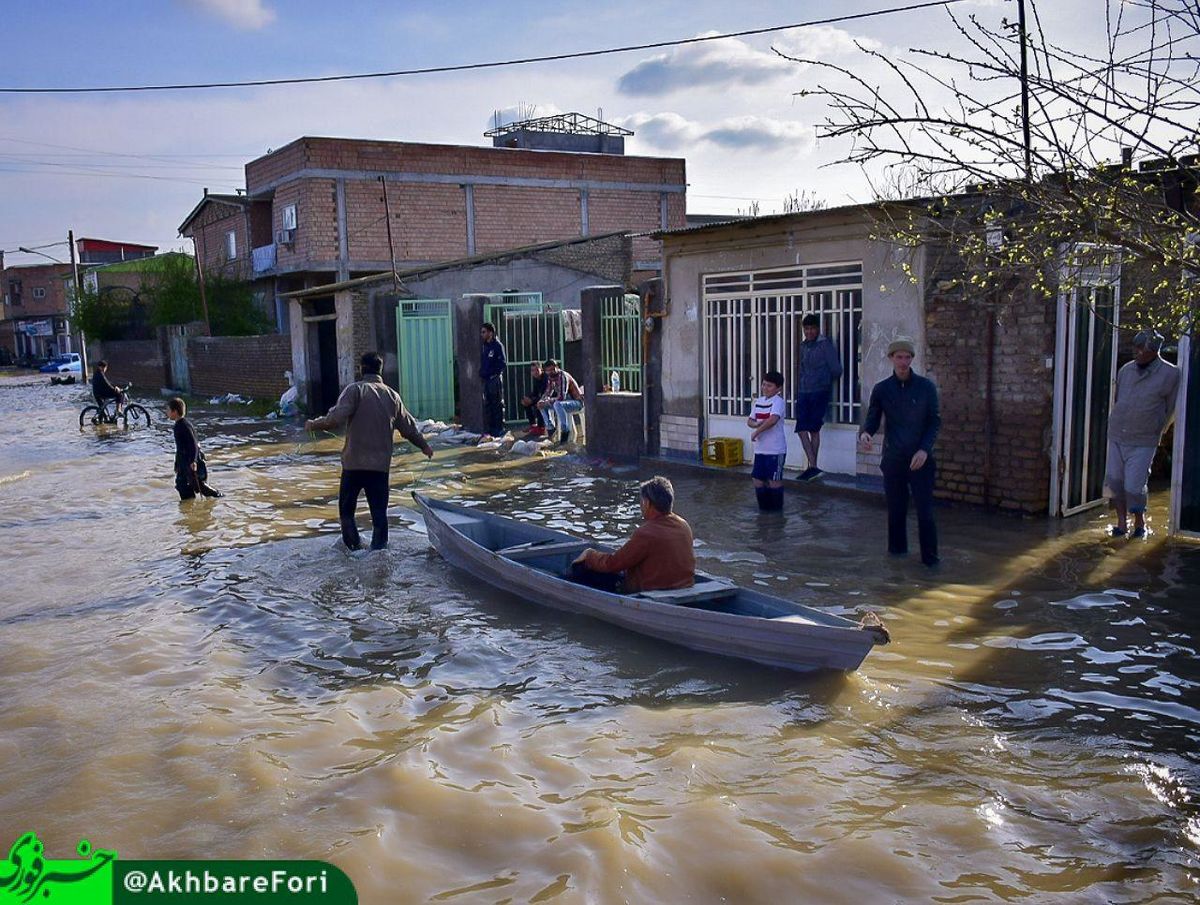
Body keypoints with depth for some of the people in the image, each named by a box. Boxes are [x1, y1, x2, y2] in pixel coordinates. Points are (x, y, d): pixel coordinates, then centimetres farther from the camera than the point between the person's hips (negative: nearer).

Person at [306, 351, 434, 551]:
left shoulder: (355, 390, -5)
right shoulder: (392, 395, 10)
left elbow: (336, 418, -17)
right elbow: (408, 427, 16)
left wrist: (314, 424, -2)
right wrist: (424, 445, 31)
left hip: (354, 462, -3)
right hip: (381, 464, 3)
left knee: (346, 508, 10)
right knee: (379, 511, 7)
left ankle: (353, 548, 7)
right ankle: (378, 549, 6)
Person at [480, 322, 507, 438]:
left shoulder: (497, 345, -7)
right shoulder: (484, 347, 16)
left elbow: (502, 363, -11)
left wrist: (494, 374, -13)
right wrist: (481, 374, 9)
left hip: (495, 379, -8)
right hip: (485, 380, 8)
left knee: (497, 404, -2)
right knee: (487, 405, 9)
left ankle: (499, 429, 1)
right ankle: (488, 429, 15)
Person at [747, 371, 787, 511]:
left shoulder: (778, 401, -12)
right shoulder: (758, 401, 12)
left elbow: (773, 419, -28)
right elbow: (749, 421, 13)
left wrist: (756, 431, -21)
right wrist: (756, 424, -10)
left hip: (775, 449, -7)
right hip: (760, 448, 7)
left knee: (774, 479, 2)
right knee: (758, 478, 10)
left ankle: (776, 506, 16)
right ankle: (764, 505, 23)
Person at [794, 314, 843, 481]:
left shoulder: (826, 345, -6)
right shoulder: (803, 346, 14)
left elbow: (836, 370, -5)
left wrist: (825, 383, 9)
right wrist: (799, 390, 14)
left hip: (820, 392, -6)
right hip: (803, 392, 6)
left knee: (813, 429, -4)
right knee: (802, 429, -3)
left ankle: (812, 467, 3)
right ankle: (813, 467, -1)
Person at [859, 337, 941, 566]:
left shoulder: (926, 386, 0)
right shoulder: (882, 389, 4)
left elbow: (935, 422, 1)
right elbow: (872, 419, 2)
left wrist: (924, 449, -12)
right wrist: (865, 433, -22)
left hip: (920, 459, -2)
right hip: (893, 459, 2)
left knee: (925, 511, -4)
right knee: (896, 510, 9)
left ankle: (930, 558, 4)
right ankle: (897, 550, 23)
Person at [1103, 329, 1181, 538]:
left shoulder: (1170, 374, -7)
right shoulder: (1125, 370, 5)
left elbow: (1170, 409, 5)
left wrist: (1155, 433, 10)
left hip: (1143, 442, -4)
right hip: (1116, 437, 4)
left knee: (1134, 486, -6)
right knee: (1114, 481, 5)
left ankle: (1140, 523, 16)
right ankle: (1122, 523, 18)